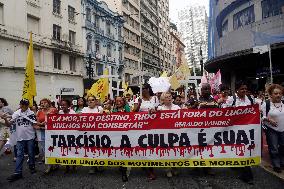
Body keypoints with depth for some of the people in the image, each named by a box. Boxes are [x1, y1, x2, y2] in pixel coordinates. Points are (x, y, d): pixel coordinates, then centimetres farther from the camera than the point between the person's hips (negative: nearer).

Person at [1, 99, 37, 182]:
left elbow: (34, 125, -2)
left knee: (31, 153, 11)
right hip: (20, 137, 2)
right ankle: (18, 173, 7)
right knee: (19, 155, 3)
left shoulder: (31, 113, -4)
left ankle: (32, 167, 30)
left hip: (30, 137, -2)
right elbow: (9, 124, 2)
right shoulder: (16, 113, 2)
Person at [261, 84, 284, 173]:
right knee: (273, 149, 3)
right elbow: (261, 116, -13)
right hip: (271, 130, -5)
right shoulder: (266, 104, -12)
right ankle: (276, 165, 19)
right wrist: (268, 120, -28)